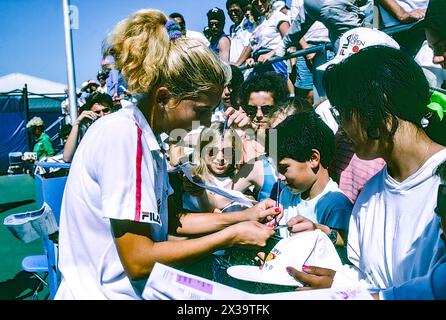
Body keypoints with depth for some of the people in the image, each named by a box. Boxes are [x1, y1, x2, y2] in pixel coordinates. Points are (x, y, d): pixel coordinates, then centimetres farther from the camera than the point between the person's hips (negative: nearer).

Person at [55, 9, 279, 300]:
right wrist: (231, 236, -16)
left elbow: (170, 221, 9)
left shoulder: (145, 136, 3)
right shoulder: (122, 136, -21)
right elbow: (138, 260, -21)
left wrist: (243, 216, 2)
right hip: (108, 292, -7)